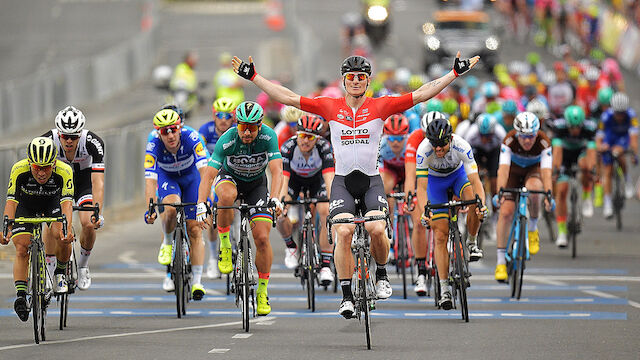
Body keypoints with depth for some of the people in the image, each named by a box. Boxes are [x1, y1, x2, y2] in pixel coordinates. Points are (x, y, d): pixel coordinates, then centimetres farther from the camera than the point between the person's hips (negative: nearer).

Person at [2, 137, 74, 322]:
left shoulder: (64, 171, -34)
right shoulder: (19, 170, -33)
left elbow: (67, 203, -40)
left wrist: (67, 228, -57)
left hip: (53, 201, 0)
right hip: (26, 204, 0)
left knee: (63, 237, -24)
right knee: (21, 249, -16)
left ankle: (60, 274, 2)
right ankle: (21, 297, -13)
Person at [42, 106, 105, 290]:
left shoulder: (93, 142, -34)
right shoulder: (47, 141, -32)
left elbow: (98, 182, -37)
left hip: (84, 179, 0)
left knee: (88, 223, -20)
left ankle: (83, 264, 7)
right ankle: (48, 269, -4)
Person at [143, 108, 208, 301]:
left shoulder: (191, 138, -34)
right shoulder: (154, 145, -32)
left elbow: (204, 170, -41)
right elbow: (150, 180, -36)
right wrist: (150, 209, -49)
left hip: (191, 176, 0)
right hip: (167, 177, 0)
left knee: (194, 230, -7)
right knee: (171, 209, -33)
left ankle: (197, 282, -2)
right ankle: (168, 242, -3)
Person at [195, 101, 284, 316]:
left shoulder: (268, 137, -27)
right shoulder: (227, 141, -30)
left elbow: (277, 171, -34)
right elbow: (208, 175, -34)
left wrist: (274, 199, -51)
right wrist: (201, 205, -47)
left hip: (256, 184, 1)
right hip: (230, 177, -1)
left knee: (262, 238, -13)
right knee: (227, 195, -40)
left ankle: (262, 292, 4)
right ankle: (224, 246, -18)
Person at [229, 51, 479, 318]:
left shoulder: (380, 106, 0)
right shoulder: (330, 107, 2)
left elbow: (421, 94, -2)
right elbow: (288, 98, 2)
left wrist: (456, 73, -5)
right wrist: (253, 77, -1)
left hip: (371, 180, -1)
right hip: (342, 180, 1)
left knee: (377, 229, -22)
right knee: (343, 232, -19)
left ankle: (381, 274, 8)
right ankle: (347, 295, -10)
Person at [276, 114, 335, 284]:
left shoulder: (324, 147, -33)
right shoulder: (288, 147, -34)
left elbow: (329, 176, -42)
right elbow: (283, 178, -40)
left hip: (317, 178, 0)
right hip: (294, 177, 0)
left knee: (326, 214, -22)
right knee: (279, 214, -20)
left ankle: (326, 266, -16)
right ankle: (291, 247, 12)